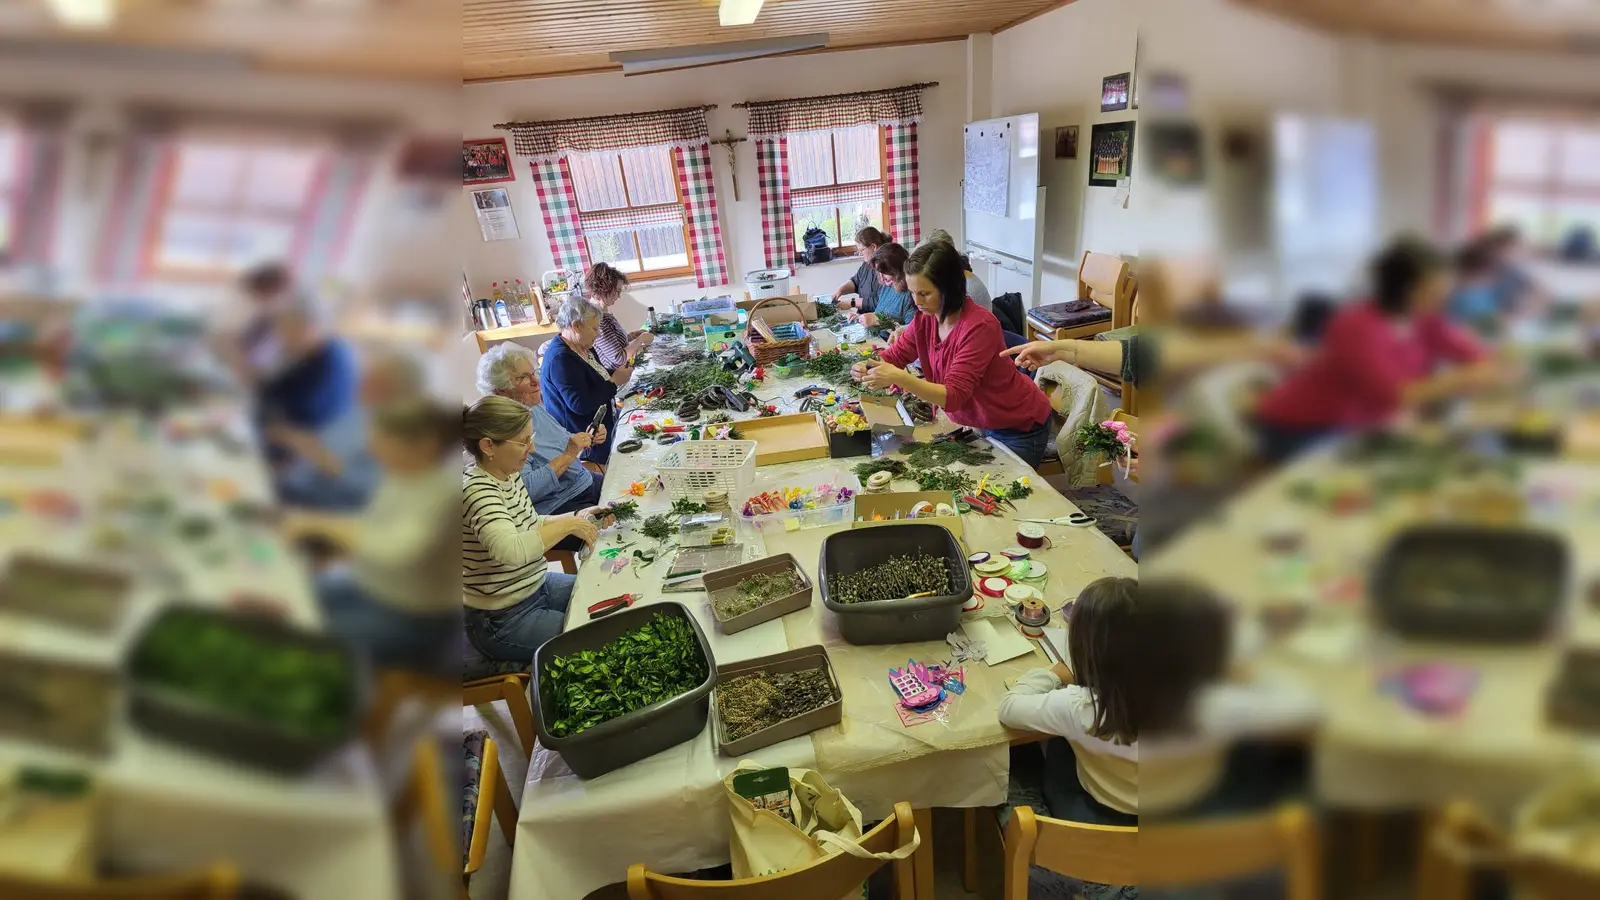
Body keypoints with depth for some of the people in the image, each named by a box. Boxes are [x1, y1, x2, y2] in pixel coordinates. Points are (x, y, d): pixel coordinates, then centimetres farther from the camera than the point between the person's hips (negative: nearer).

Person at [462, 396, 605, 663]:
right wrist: (566, 526, -32)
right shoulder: (477, 490, -28)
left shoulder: (510, 474, -1)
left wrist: (576, 518, 1)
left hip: (537, 585, 9)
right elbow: (511, 551, -44)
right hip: (502, 621, -9)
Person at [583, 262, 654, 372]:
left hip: (620, 373, 9)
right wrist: (641, 339, -12)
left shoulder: (601, 312, 6)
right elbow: (618, 357, -23)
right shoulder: (597, 318, -22)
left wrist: (631, 335, 5)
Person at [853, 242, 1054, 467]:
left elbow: (954, 396, -36)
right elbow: (893, 358, -2)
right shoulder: (925, 318, -10)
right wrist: (868, 368, -24)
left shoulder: (980, 326, -32)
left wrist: (899, 378, -46)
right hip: (977, 422, 7)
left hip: (1019, 428, -7)